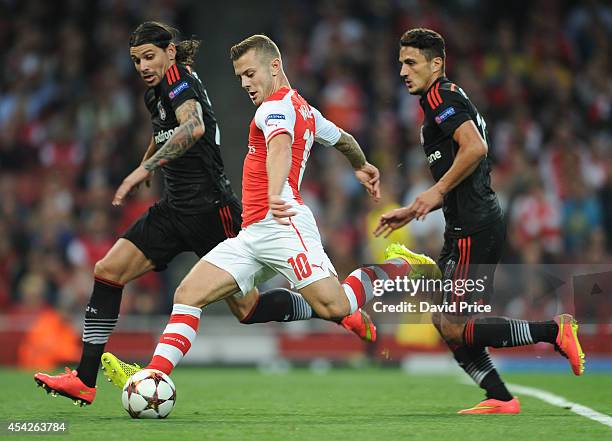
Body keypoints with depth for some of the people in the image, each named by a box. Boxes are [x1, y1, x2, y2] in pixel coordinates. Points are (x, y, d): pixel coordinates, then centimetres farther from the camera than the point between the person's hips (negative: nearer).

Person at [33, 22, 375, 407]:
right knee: (107, 271, -5)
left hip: (210, 209, -9)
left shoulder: (177, 78, -13)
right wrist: (149, 163, 51)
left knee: (248, 310, -3)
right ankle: (85, 380, -5)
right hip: (175, 209, 9)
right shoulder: (156, 93, 14)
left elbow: (193, 127, -33)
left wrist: (145, 168, -35)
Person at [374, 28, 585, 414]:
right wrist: (411, 212, 27)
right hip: (467, 228, 10)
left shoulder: (441, 95, -7)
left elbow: (475, 147, -24)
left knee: (456, 328, -12)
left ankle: (554, 330, -8)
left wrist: (438, 190, -16)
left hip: (474, 230, -10)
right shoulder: (450, 100, 24)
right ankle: (502, 400, 9)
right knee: (446, 323, 10)